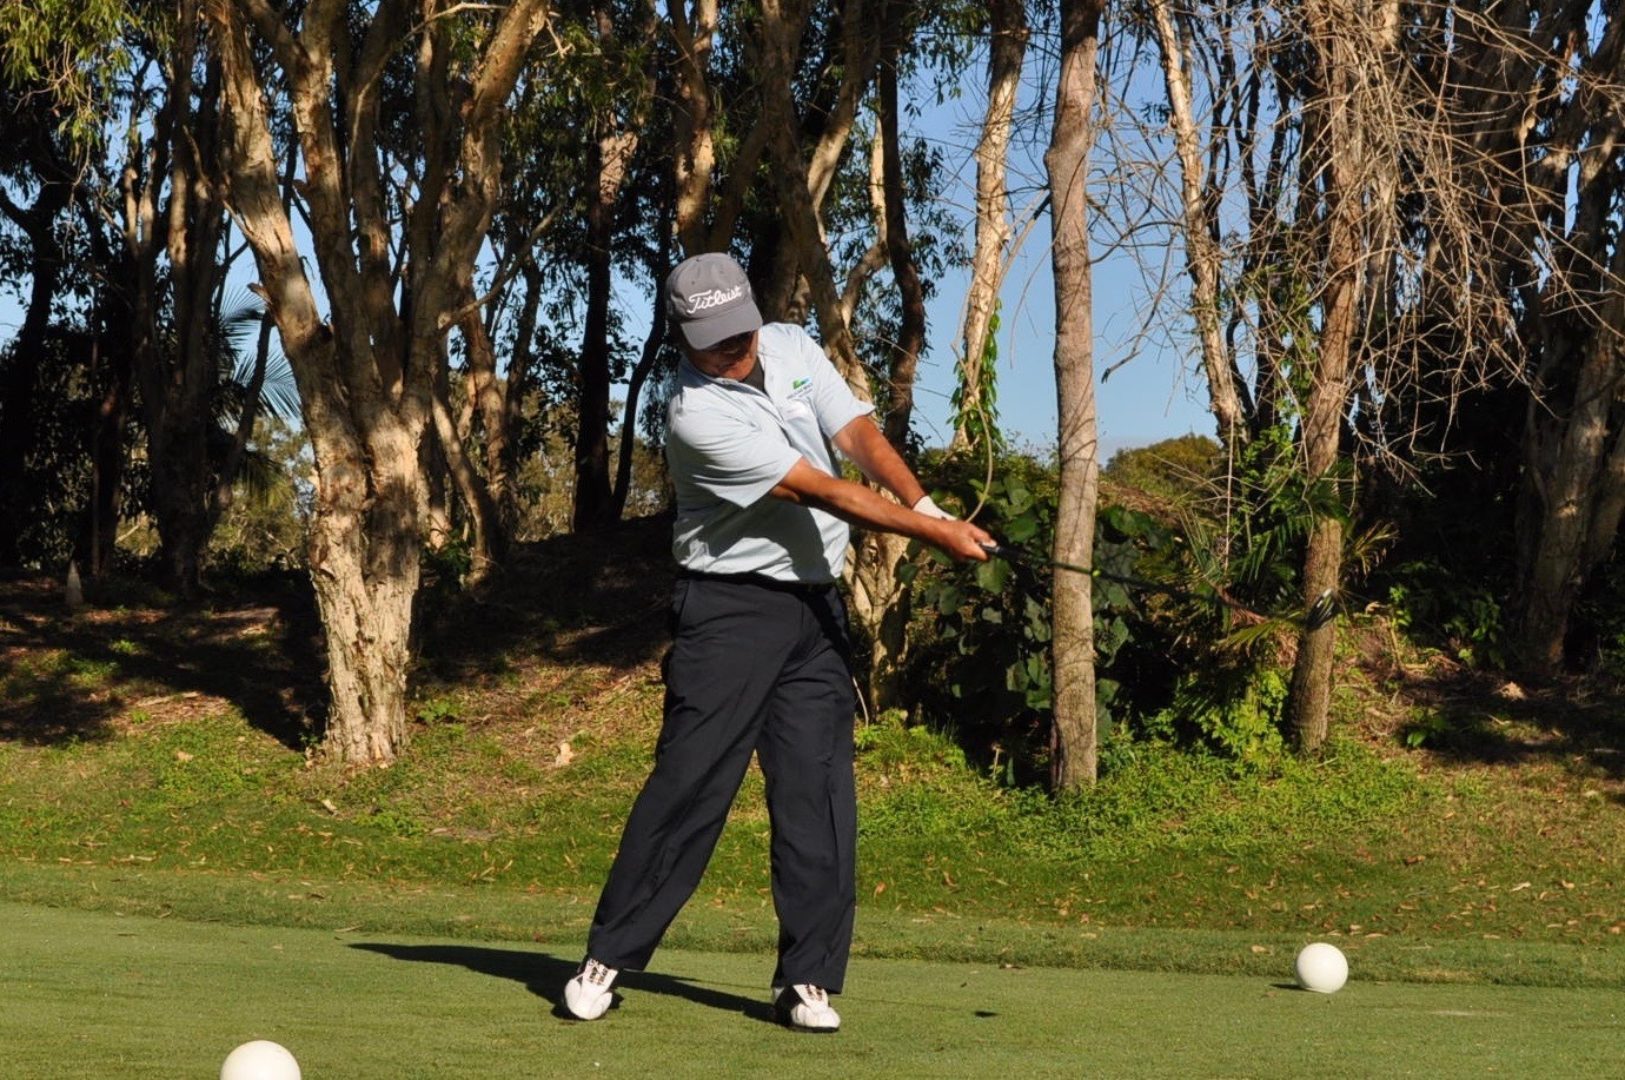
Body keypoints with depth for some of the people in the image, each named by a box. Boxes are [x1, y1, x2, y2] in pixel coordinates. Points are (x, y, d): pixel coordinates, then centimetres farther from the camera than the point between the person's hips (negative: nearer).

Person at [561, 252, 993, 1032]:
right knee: (688, 781, -7)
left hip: (815, 606, 6)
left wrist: (923, 502, -20)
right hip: (730, 607, -6)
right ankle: (608, 958, 3)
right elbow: (824, 492, -20)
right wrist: (932, 535, -19)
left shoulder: (793, 348, 4)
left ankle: (807, 979, 1)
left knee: (820, 791, -1)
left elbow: (859, 435, -1)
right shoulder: (697, 415, -19)